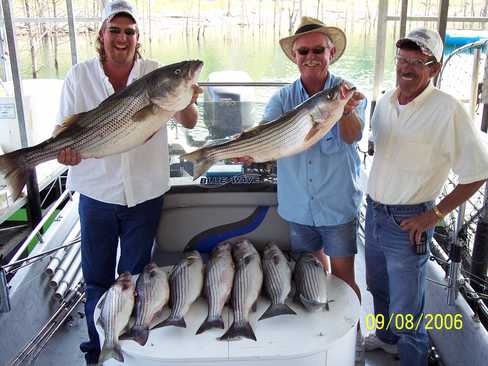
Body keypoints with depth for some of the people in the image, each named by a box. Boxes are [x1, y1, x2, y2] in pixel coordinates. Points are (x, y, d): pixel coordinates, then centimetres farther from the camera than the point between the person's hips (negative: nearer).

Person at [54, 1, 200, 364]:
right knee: (97, 277, 14)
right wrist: (64, 147, -25)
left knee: (134, 275, 17)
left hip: (145, 193, 0)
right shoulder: (80, 75, -3)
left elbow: (188, 123, -8)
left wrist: (186, 102, -32)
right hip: (97, 193, 0)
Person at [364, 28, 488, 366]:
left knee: (406, 310, 4)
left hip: (408, 222, -7)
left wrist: (435, 214, -15)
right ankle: (387, 337, 51)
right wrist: (375, 201, 13)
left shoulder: (448, 110, -19)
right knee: (378, 287, 26)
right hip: (374, 211, 7)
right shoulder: (385, 102, 2)